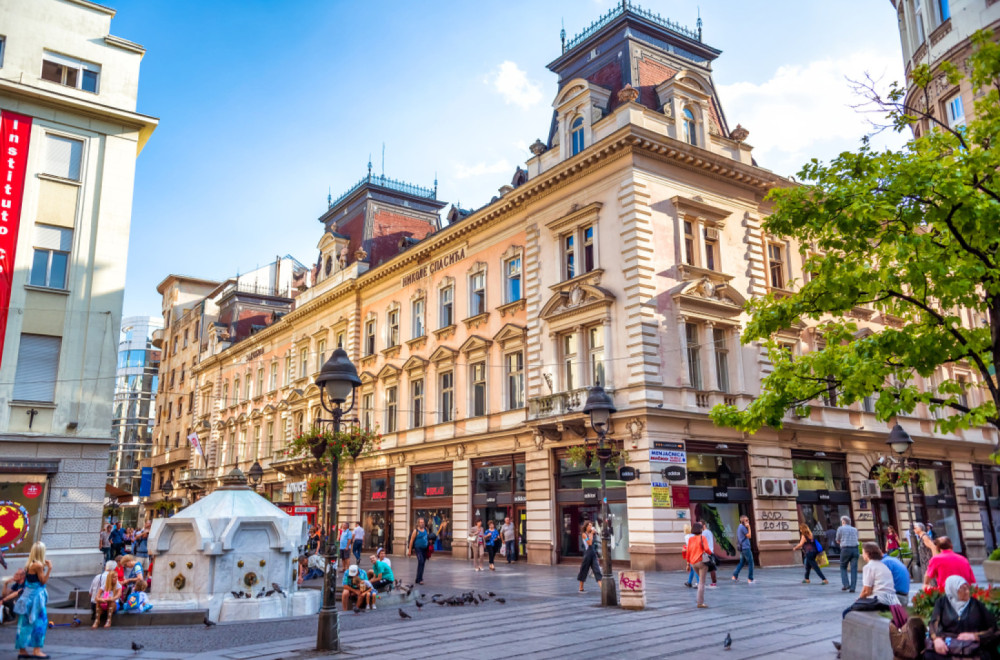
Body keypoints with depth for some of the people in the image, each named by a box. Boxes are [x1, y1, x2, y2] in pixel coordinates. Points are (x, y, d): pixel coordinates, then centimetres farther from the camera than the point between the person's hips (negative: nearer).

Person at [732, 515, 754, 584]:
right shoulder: (743, 527, -15)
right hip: (745, 547, -10)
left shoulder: (739, 527, 15)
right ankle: (750, 579, 0)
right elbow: (749, 536, -12)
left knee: (742, 562, 15)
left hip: (741, 548, 10)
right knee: (750, 562, -2)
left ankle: (735, 576, 11)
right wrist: (749, 527, -11)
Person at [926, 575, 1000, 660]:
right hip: (947, 645, -1)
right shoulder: (942, 602, 11)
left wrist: (975, 636, -9)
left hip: (972, 647, 1)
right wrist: (937, 638, -23)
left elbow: (993, 628, 8)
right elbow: (934, 623, -2)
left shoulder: (976, 605, 13)